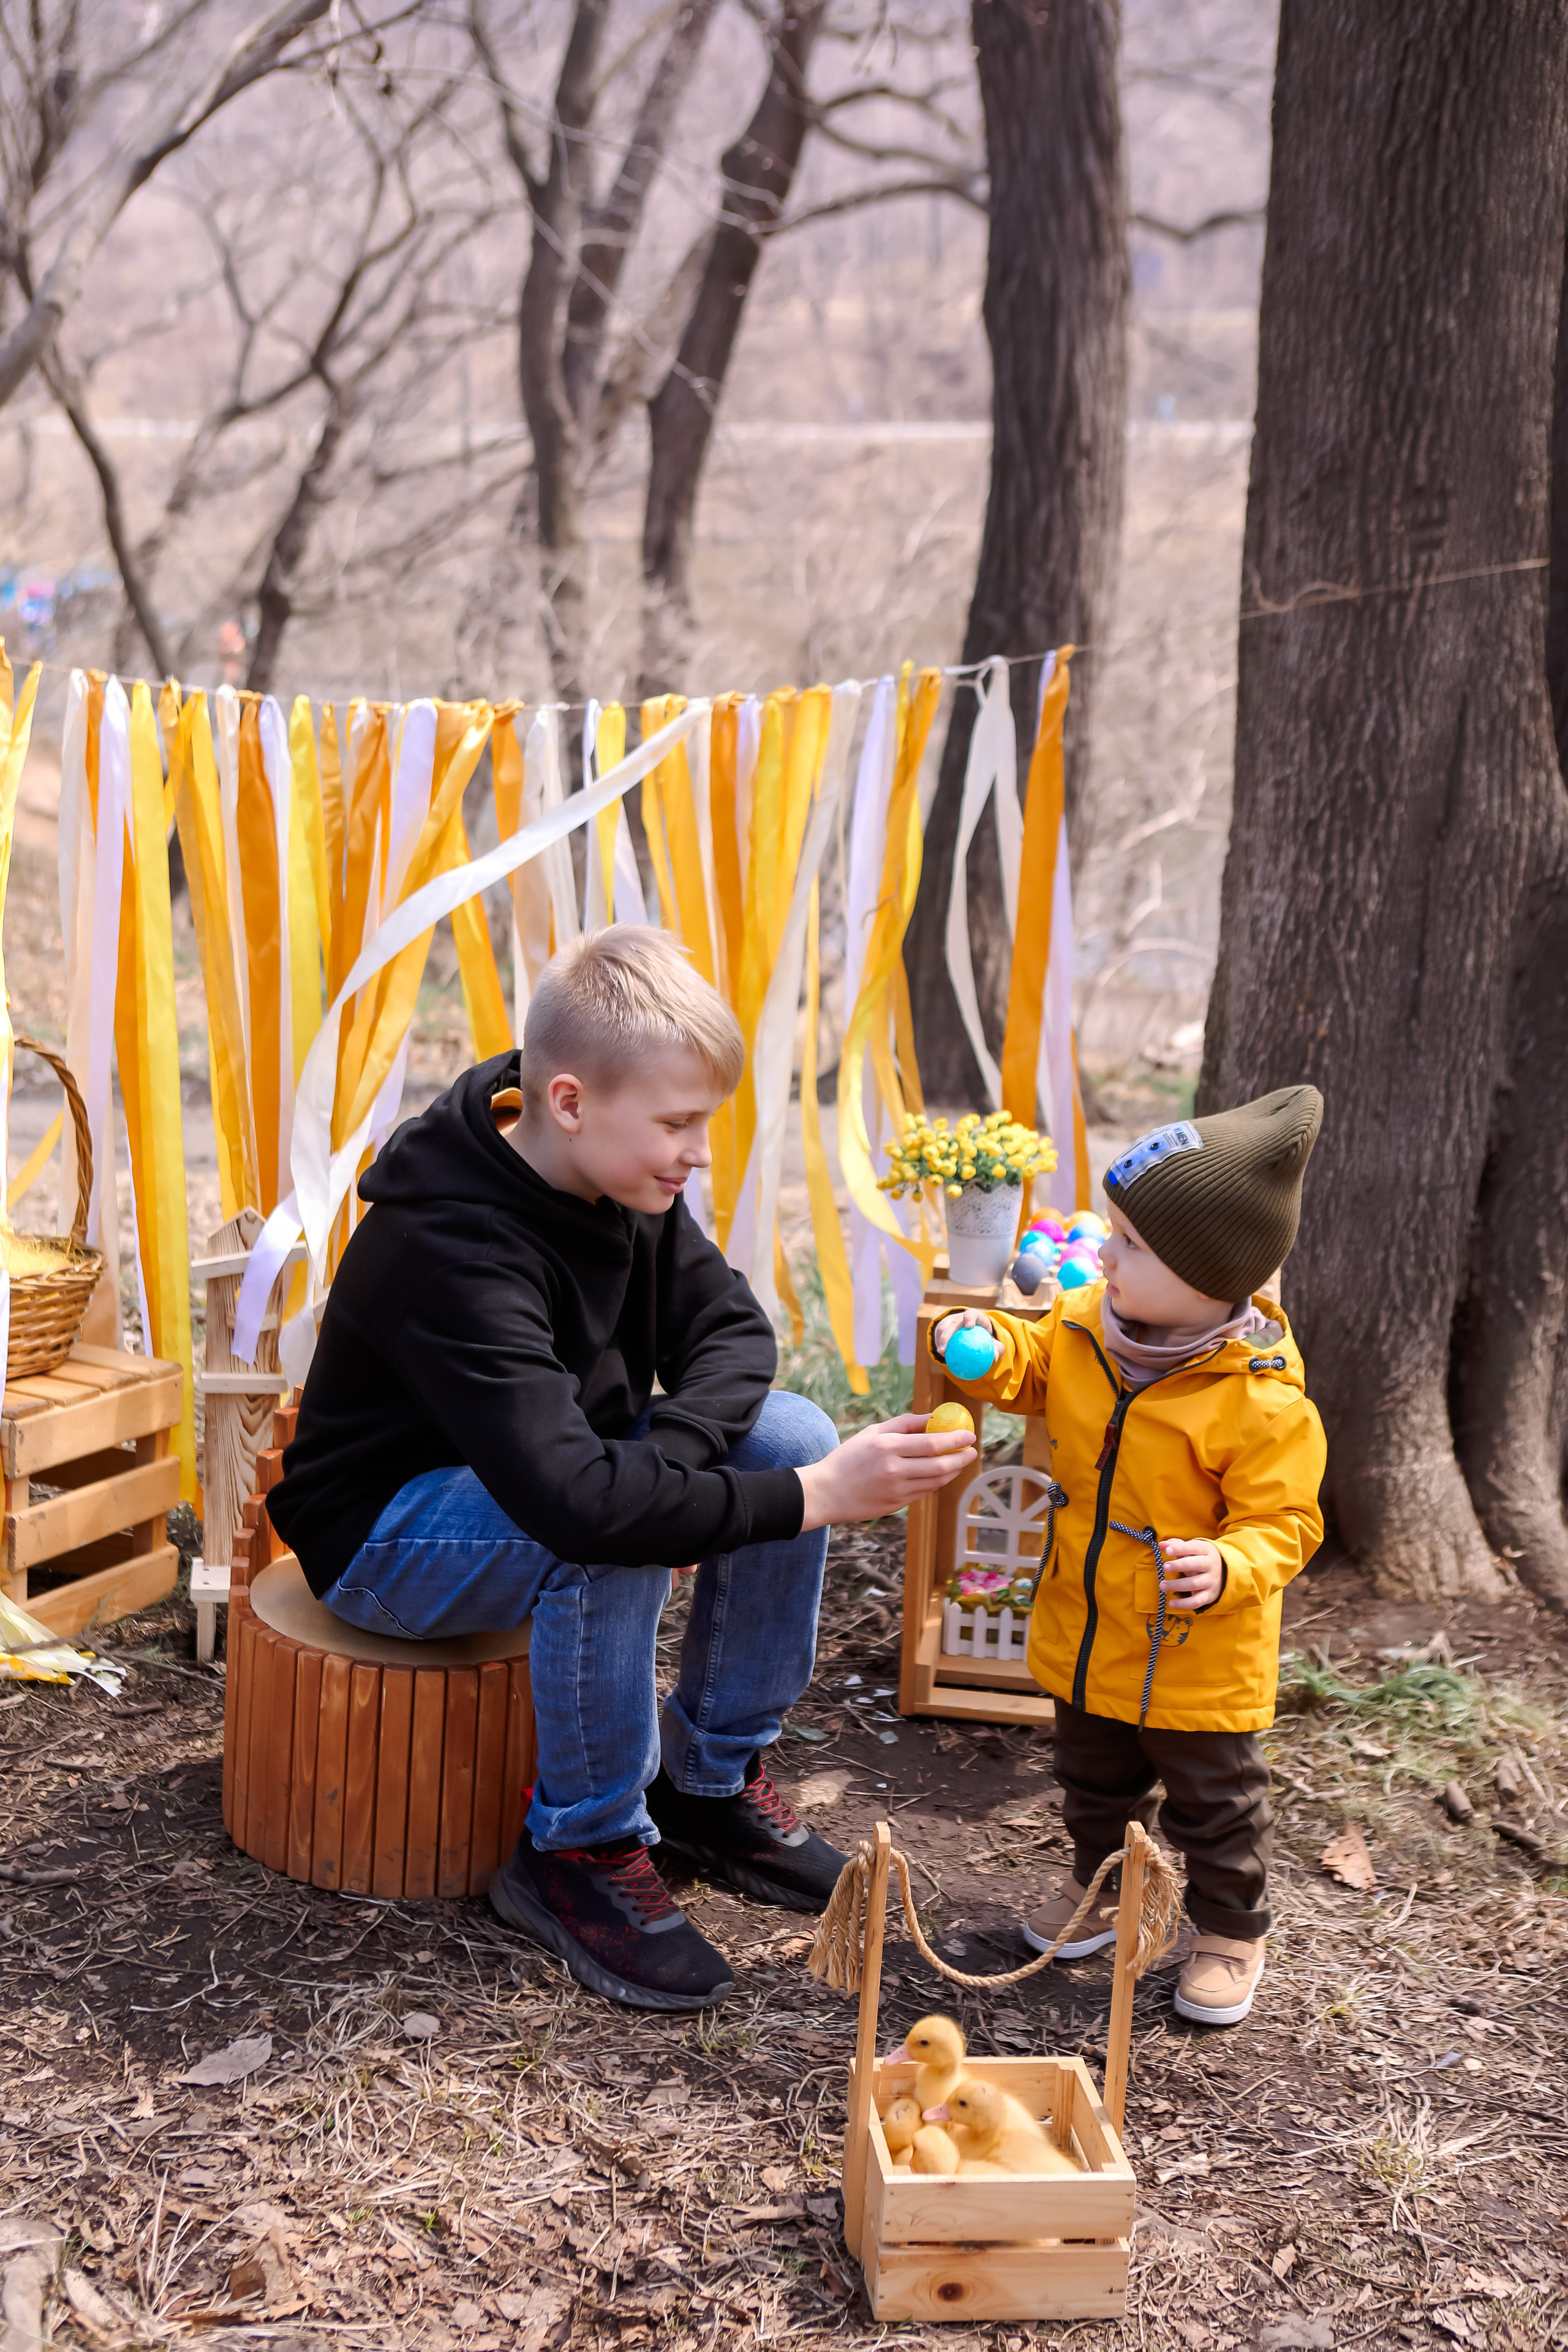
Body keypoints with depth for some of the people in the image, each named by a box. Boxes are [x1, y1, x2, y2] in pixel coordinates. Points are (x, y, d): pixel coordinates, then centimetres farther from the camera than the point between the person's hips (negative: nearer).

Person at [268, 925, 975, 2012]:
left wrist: (668, 1454, -26)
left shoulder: (620, 1180, -9)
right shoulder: (454, 1250, -34)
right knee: (611, 1540, -37)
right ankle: (579, 1851, -13)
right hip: (388, 1533, -8)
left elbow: (730, 1328, -4)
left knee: (790, 1431, -12)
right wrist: (816, 1498, -42)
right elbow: (573, 1497, -44)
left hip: (537, 1470, 8)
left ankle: (711, 1775, 4)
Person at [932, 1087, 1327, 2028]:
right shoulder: (1088, 1323, -9)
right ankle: (1101, 1880, 51)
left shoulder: (1262, 1399, -28)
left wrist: (1227, 1570, -40)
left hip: (1199, 1656, -6)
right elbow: (1034, 1369, 11)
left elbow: (1282, 1523, -21)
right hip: (1086, 1632, 6)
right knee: (1097, 1779, 27)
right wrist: (987, 1350, -10)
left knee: (1215, 1800, 16)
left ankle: (1233, 1927, 38)